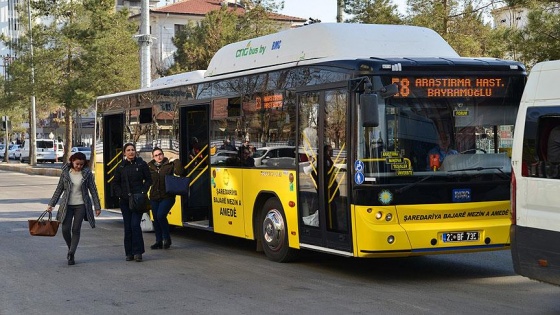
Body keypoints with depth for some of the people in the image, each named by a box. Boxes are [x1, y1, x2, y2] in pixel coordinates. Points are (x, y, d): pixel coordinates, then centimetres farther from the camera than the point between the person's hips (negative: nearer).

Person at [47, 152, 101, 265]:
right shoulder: (65, 173, 0)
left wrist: (97, 206, -1)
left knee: (76, 230, -3)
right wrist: (51, 204, 5)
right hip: (67, 205, 1)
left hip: (81, 205, -1)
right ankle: (71, 249, 24)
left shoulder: (87, 173, -3)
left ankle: (71, 255, 2)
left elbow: (93, 190, 1)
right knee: (65, 229, -3)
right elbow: (59, 189, 8)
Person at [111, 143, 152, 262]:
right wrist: (120, 194, -2)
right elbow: (115, 183, 13)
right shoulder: (121, 166, 7)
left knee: (135, 224, -12)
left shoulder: (142, 164, 1)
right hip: (125, 201, 3)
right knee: (127, 226, 5)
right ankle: (129, 253, 12)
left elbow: (148, 180, 5)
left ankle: (138, 252, -7)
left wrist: (143, 192, -8)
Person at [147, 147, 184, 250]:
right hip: (154, 197, 4)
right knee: (156, 219, 8)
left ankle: (167, 238, 2)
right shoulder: (150, 167, 4)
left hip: (167, 196, -4)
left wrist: (176, 161, -12)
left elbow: (179, 172, -16)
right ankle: (159, 241, 21)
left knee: (161, 215, -17)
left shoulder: (169, 165, -3)